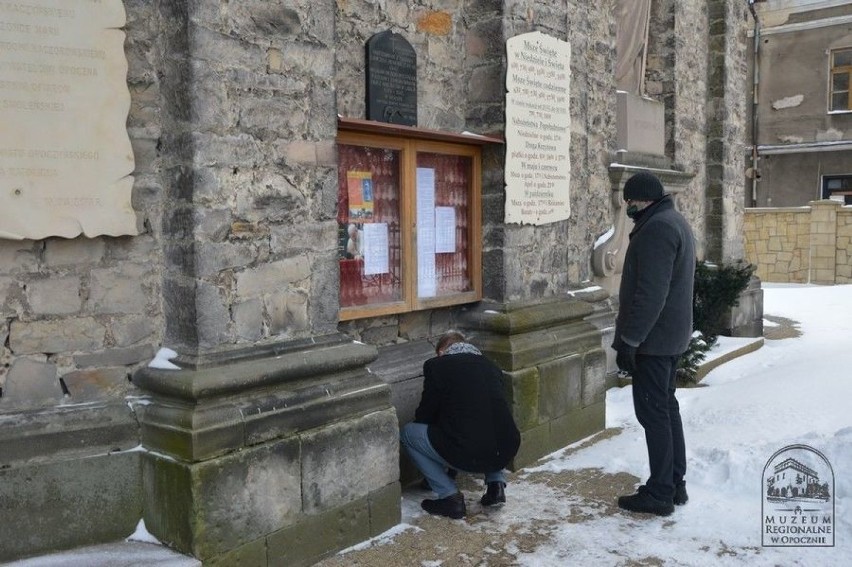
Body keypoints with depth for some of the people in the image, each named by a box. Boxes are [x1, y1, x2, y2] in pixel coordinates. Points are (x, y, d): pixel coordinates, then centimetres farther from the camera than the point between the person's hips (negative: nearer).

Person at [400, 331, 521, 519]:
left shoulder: (437, 365, 4)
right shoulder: (491, 367, 18)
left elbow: (424, 415, 8)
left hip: (465, 455, -6)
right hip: (505, 454, 6)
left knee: (408, 432, 16)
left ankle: (450, 496, 8)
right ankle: (496, 484, 19)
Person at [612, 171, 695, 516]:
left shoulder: (656, 229, -18)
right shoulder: (675, 222, 16)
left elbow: (649, 294, -25)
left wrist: (629, 340, -21)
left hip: (653, 339, -11)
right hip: (672, 336, 11)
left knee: (653, 411, -4)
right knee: (666, 407, 16)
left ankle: (660, 493, 3)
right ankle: (675, 485, 24)